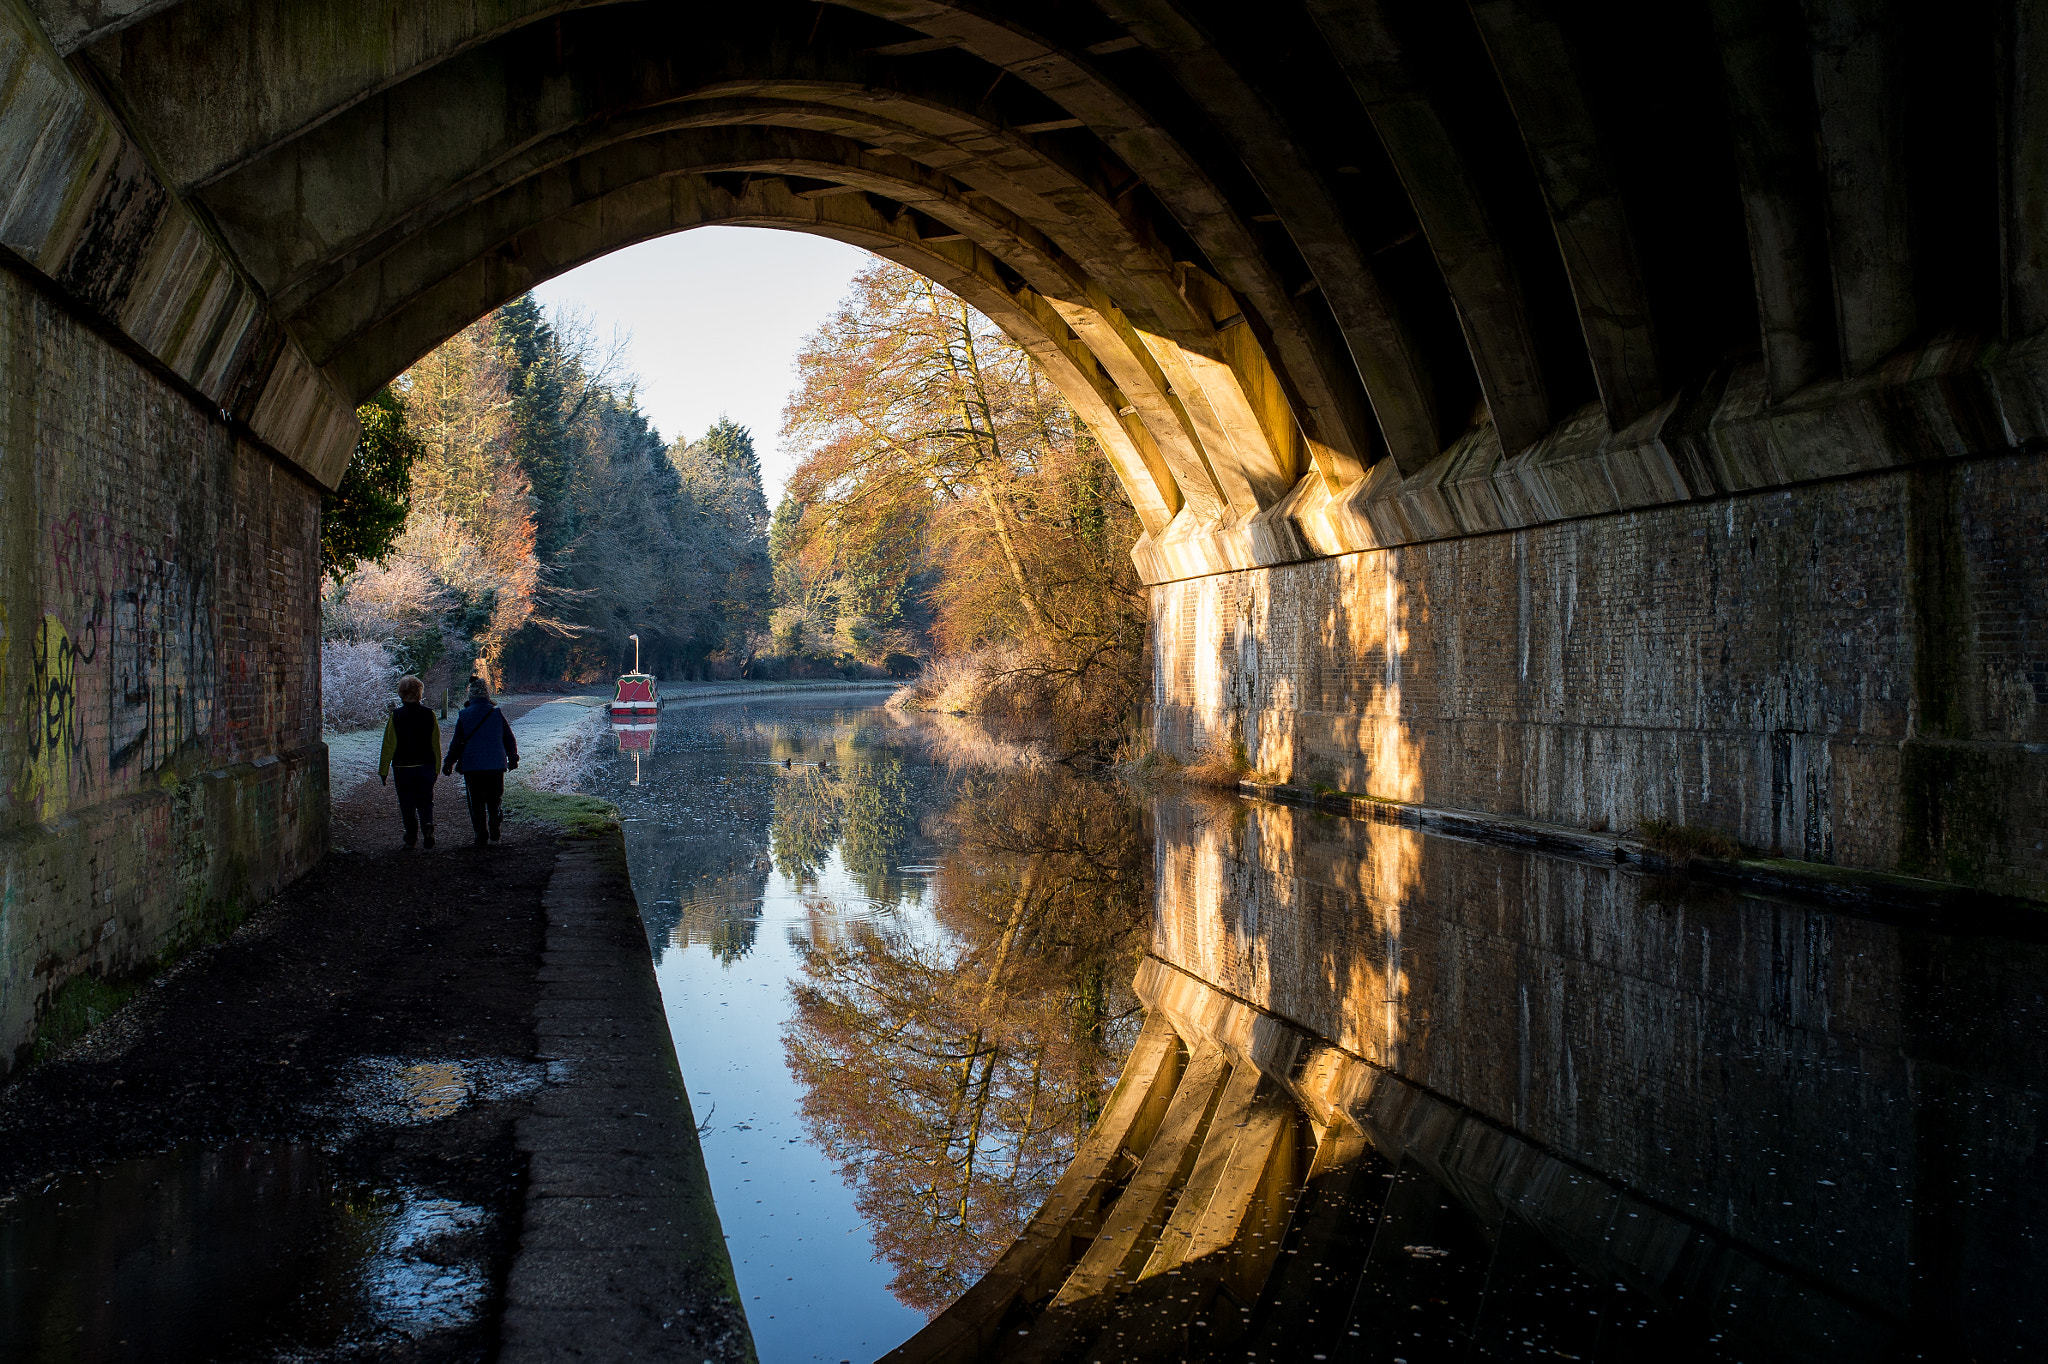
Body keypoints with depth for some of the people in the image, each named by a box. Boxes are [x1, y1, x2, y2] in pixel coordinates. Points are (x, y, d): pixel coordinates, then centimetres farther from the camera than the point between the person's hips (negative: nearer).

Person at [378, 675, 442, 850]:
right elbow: (436, 745, 3)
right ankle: (428, 824, -15)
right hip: (425, 767, 2)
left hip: (403, 768, -2)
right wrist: (436, 769, 12)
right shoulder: (429, 715, -2)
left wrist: (383, 771, 2)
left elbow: (388, 746, -6)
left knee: (407, 805, 8)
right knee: (425, 802, 10)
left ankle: (411, 837, 7)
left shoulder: (395, 716, -8)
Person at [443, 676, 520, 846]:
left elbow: (456, 743, 0)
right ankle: (494, 832, 2)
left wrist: (449, 764, 12)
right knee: (495, 800, 14)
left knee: (476, 802, 6)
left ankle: (481, 835, 2)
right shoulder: (497, 713, -3)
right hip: (496, 765, 1)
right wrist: (513, 759, 19)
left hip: (472, 766, -1)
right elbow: (509, 739, 4)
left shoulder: (464, 716, -4)